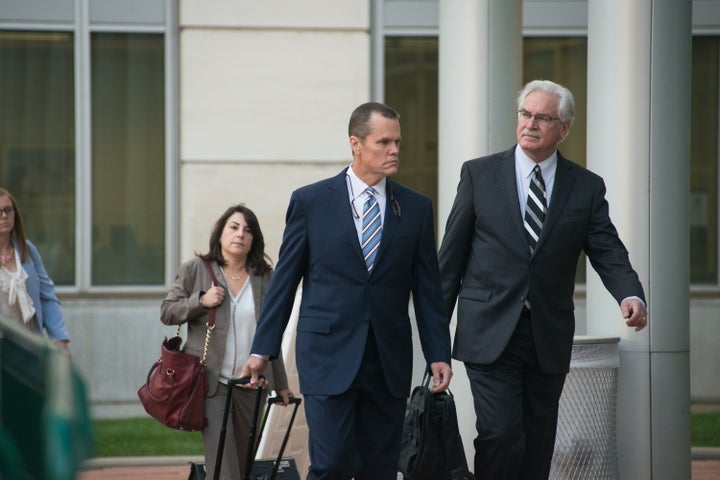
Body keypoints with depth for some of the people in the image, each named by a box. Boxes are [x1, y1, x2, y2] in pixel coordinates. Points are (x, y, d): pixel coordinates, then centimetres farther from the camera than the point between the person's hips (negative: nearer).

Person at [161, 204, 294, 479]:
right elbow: (167, 312, 3)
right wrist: (201, 301, -14)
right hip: (211, 382, -3)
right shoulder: (195, 270, 2)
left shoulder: (264, 277, 9)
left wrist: (280, 384, 15)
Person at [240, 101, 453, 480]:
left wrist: (438, 355, 2)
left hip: (390, 360, 3)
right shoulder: (310, 201, 1)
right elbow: (284, 280, 4)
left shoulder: (416, 208, 7)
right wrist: (262, 349, 2)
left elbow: (427, 288, 9)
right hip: (328, 354, -3)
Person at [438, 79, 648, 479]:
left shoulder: (587, 187, 5)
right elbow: (451, 255, 4)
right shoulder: (480, 174, 2)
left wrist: (631, 296, -21)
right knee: (501, 436, -16)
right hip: (490, 334, -2)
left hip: (549, 338, 2)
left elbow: (609, 253, 0)